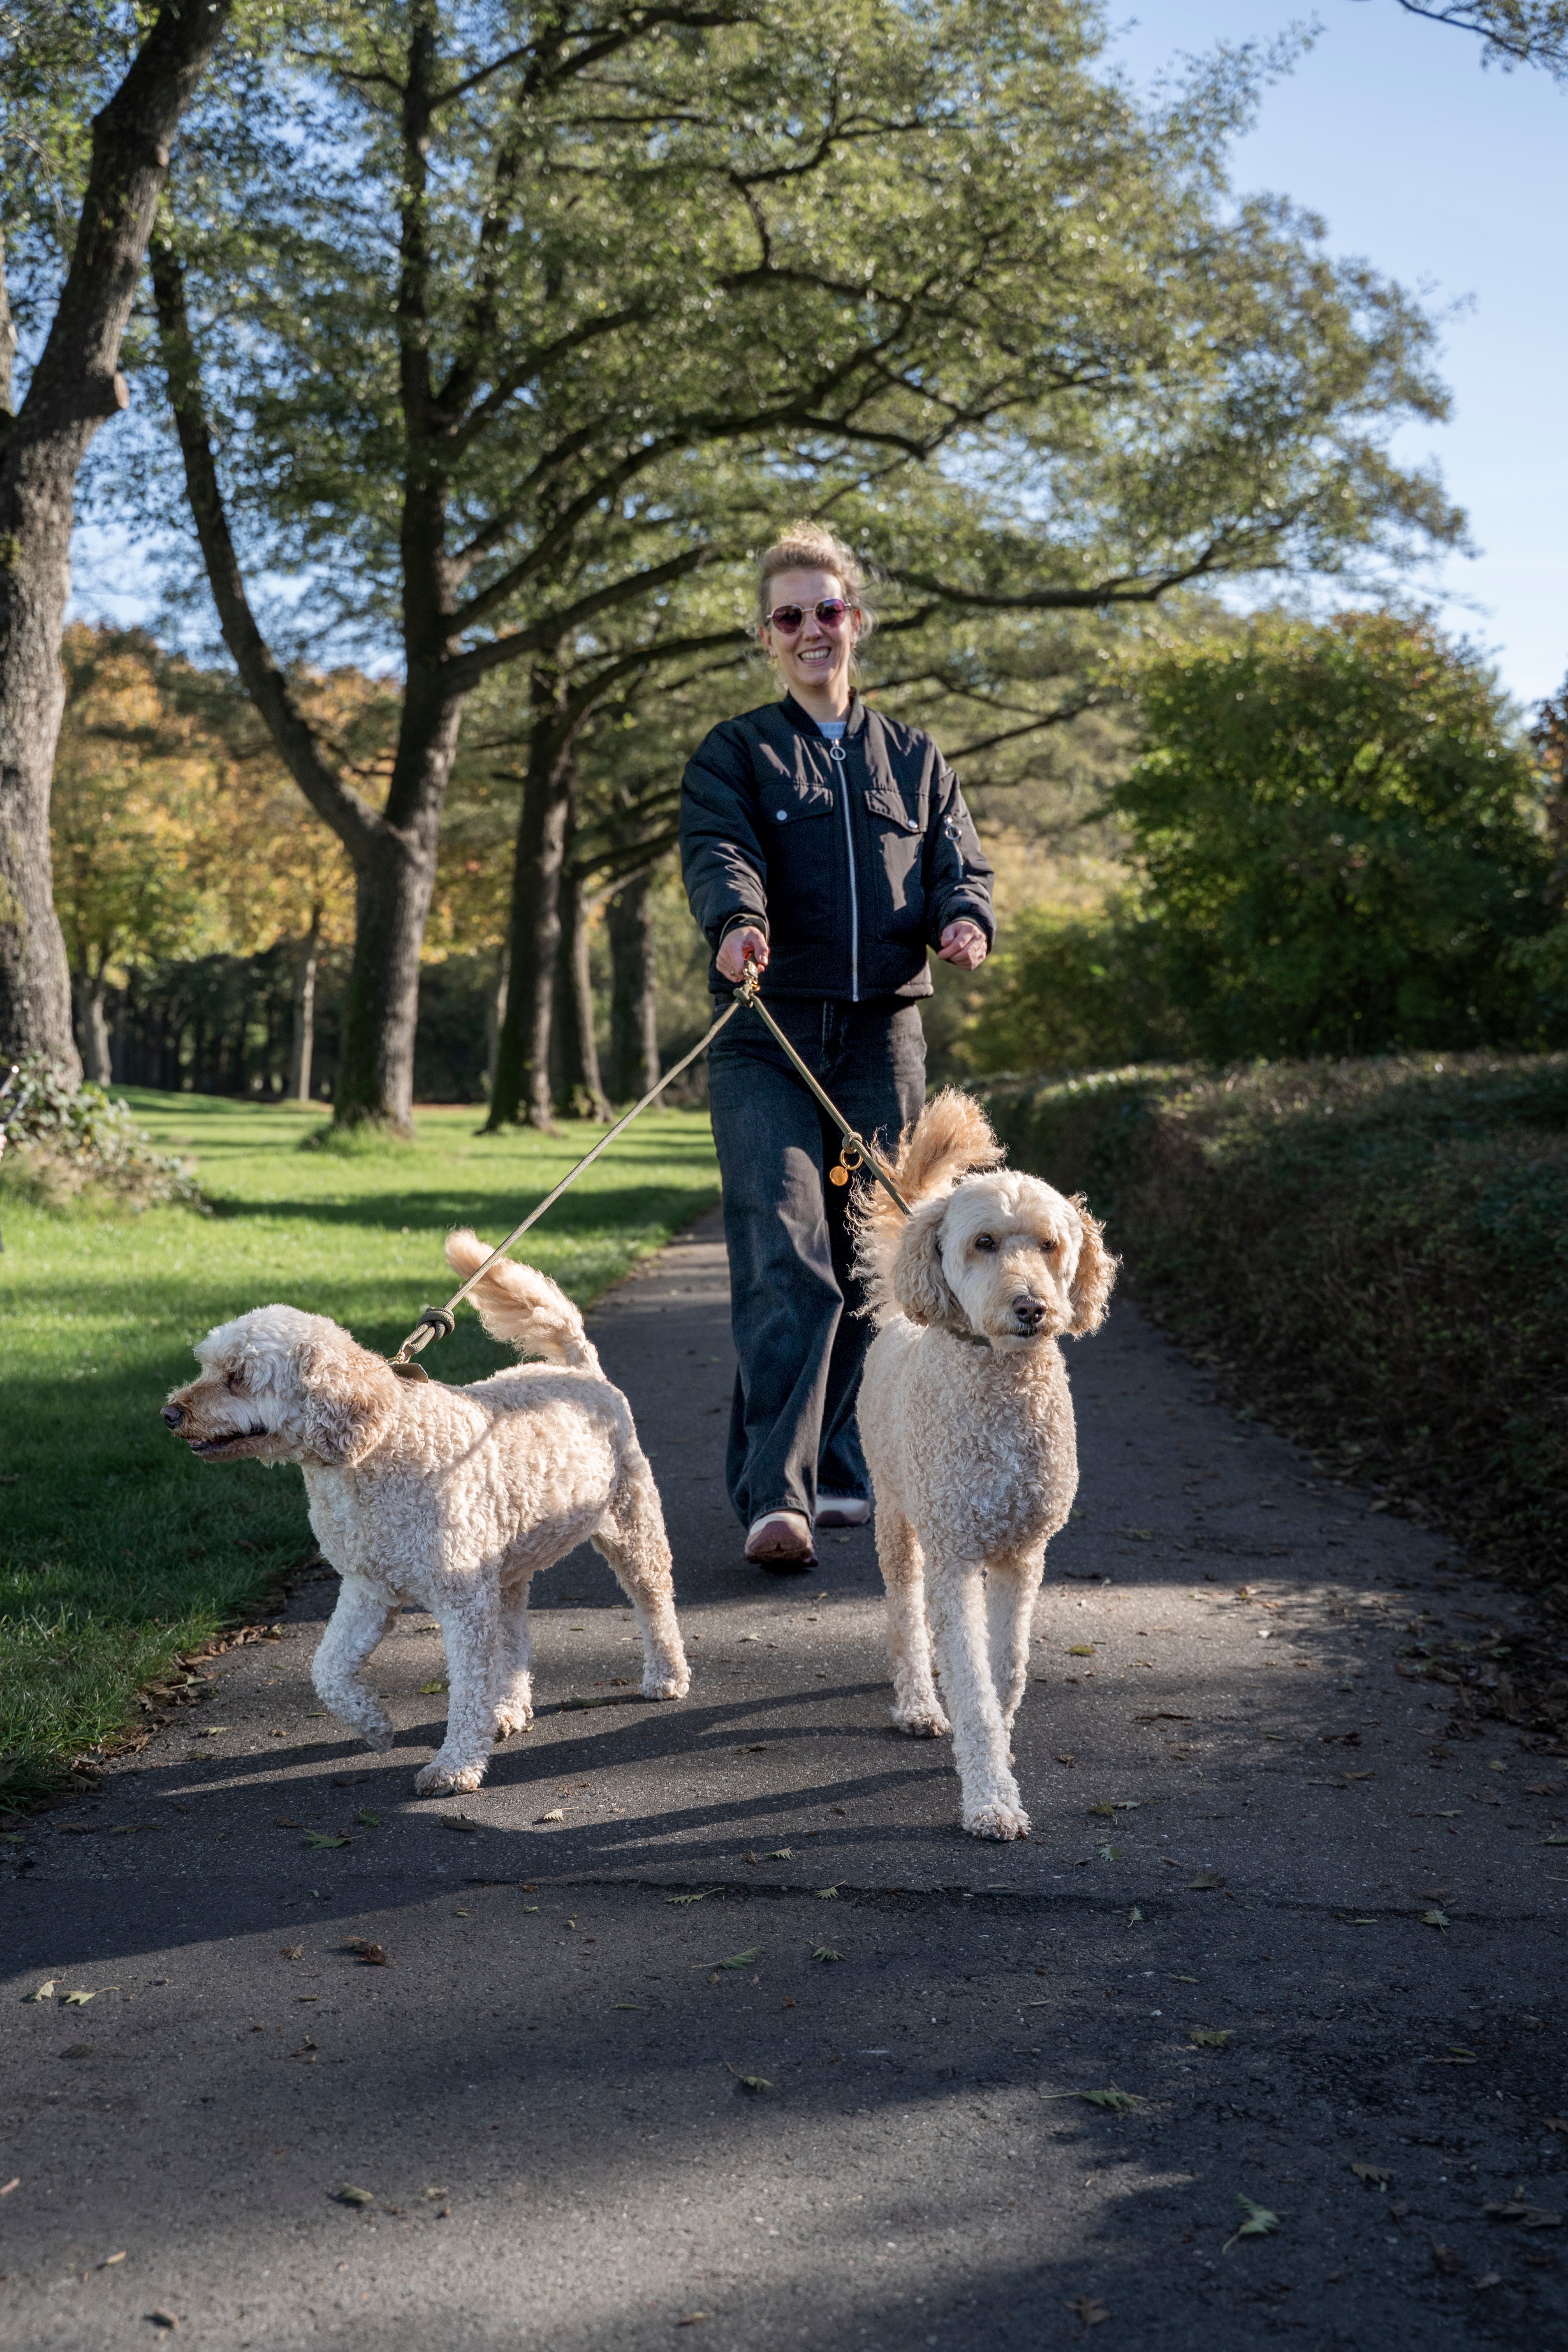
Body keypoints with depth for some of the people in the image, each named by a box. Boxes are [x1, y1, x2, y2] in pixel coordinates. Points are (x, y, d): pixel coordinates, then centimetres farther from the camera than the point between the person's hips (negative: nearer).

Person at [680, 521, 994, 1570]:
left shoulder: (914, 758, 18)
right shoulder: (735, 753, 9)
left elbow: (957, 862, 9)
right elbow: (716, 848, -10)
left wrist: (967, 920, -16)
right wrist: (735, 921, -33)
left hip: (884, 1039, 3)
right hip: (768, 1041, -3)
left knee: (864, 1264, 7)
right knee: (784, 1262, -14)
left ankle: (836, 1471, 19)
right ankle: (775, 1494, -16)